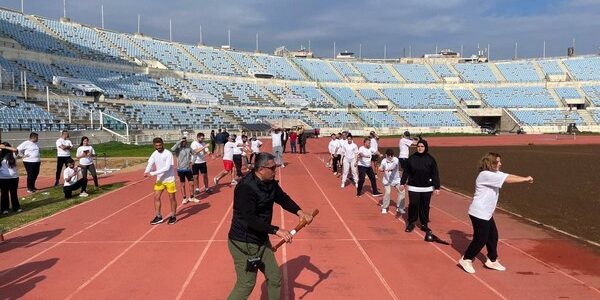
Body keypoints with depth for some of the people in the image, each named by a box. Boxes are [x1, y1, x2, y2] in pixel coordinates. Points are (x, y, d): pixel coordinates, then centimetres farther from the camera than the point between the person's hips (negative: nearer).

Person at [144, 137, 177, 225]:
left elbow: (167, 168, -25)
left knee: (172, 198, 4)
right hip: (159, 180, 6)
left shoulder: (168, 153, -17)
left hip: (169, 179, -5)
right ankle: (158, 217, 15)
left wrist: (152, 173, -28)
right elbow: (150, 164, -6)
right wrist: (146, 172, -29)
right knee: (156, 197, 4)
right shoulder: (154, 154, 2)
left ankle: (173, 216, 19)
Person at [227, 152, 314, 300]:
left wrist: (299, 212, -10)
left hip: (261, 240, 9)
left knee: (275, 277, 15)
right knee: (246, 284, -1)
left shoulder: (270, 182, 0)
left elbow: (283, 198, 9)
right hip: (244, 243, -9)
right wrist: (276, 230, -30)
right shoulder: (246, 187, -27)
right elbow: (251, 220, -30)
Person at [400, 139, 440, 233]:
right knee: (413, 205, -2)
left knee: (425, 206, 8)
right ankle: (411, 223, 15)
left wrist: (437, 187, -4)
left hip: (427, 188, 1)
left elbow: (435, 174, -2)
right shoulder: (411, 158, -2)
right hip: (413, 187, 0)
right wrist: (402, 182, -1)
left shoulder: (430, 159, -3)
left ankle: (424, 224, 21)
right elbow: (406, 172, 3)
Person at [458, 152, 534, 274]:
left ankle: (492, 260, 28)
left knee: (493, 235, 14)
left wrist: (525, 178, -10)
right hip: (479, 213, -10)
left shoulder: (495, 173, 9)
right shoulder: (486, 175, -21)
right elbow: (508, 179, -23)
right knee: (481, 239, -2)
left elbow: (509, 176, 3)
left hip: (486, 213, 10)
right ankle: (466, 259, 13)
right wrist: (525, 179, -13)